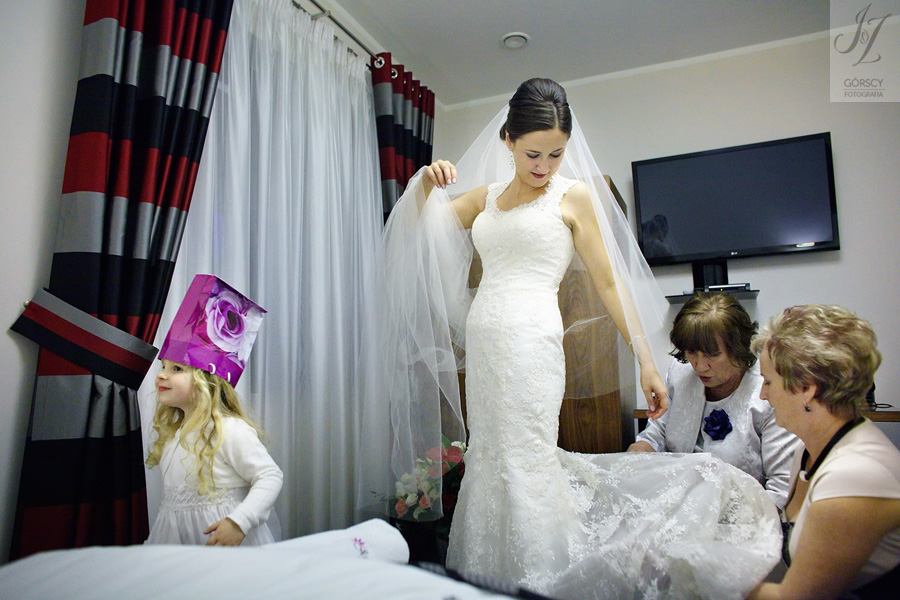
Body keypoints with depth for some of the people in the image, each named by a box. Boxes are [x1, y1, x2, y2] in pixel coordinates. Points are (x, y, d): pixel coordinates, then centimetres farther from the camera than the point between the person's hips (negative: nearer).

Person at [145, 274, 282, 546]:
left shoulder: (231, 431, -21)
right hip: (173, 534, 7)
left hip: (219, 535, -7)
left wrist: (239, 522, -28)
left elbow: (270, 476, -20)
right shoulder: (171, 431, 7)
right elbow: (174, 492, 16)